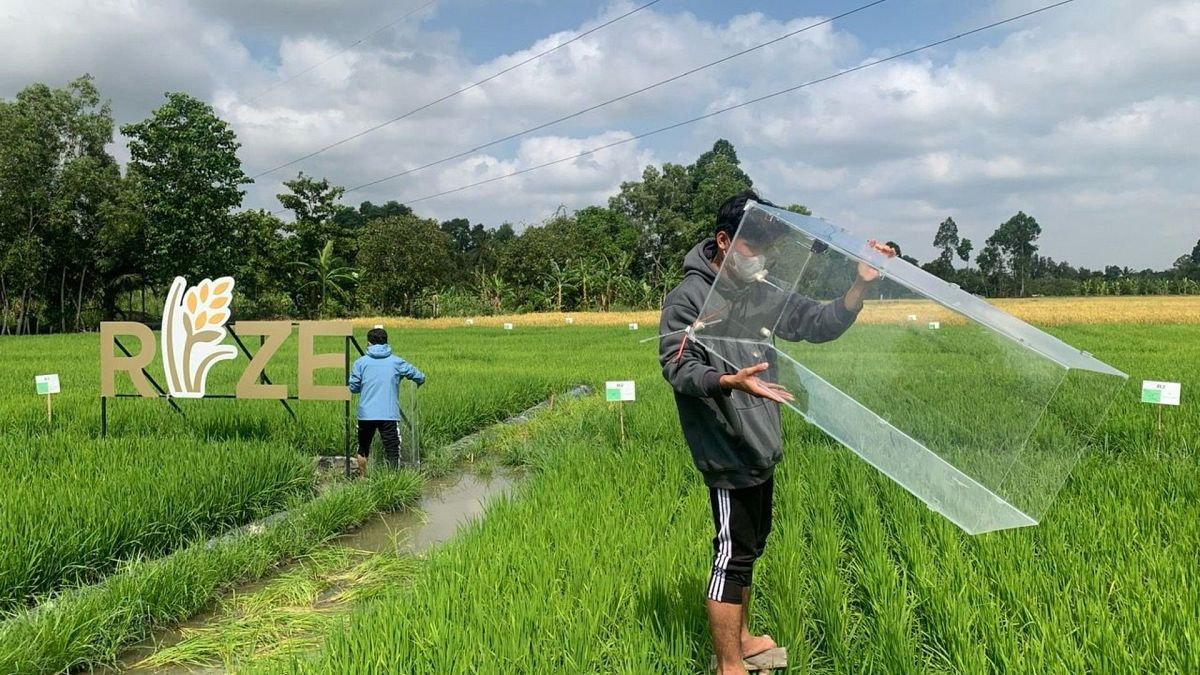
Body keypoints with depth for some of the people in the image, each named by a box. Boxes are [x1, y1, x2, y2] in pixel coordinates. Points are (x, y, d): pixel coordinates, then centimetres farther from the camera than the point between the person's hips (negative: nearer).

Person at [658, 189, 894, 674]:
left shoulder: (763, 295, 10)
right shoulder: (688, 298, -11)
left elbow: (822, 324, 13)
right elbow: (679, 368, -19)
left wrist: (862, 282, -2)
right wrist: (732, 382, -37)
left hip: (761, 448, 8)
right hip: (726, 450, -8)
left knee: (750, 546, 19)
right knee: (733, 553, -4)